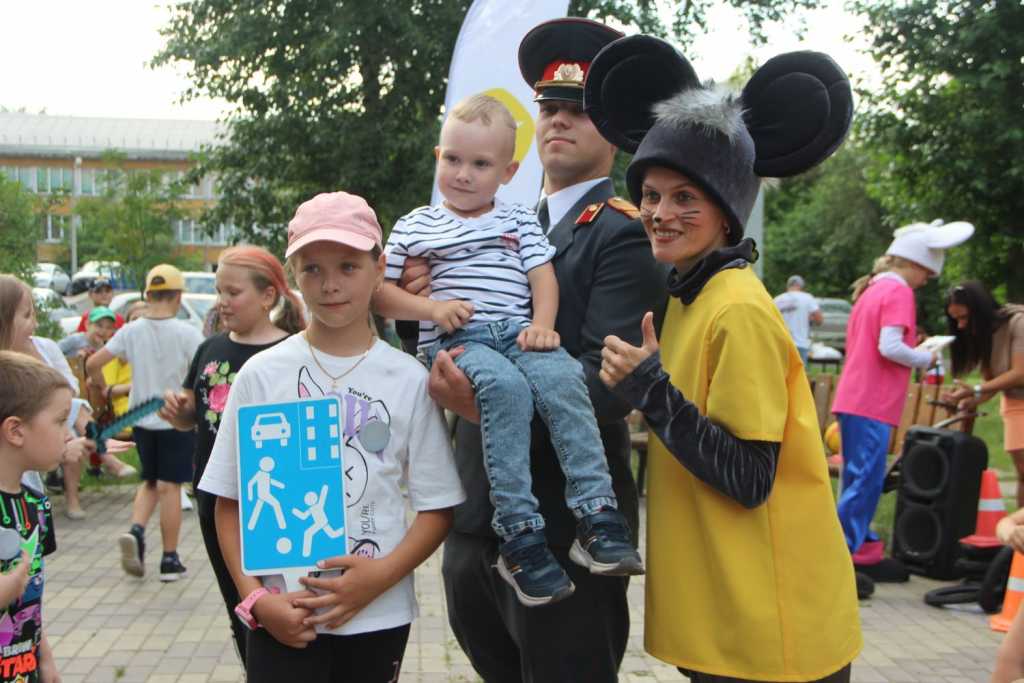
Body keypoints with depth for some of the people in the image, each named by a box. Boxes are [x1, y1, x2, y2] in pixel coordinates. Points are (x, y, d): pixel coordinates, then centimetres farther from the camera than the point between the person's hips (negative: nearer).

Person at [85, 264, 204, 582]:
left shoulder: (131, 331, -2)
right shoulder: (187, 333, -12)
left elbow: (92, 363, -3)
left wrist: (104, 388, 14)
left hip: (141, 420, 3)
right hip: (177, 420, -3)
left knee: (150, 482, 20)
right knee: (170, 487, 4)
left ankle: (136, 530, -5)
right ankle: (170, 560, 9)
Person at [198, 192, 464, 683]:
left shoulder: (408, 380, -2)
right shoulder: (261, 374, -1)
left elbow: (437, 507, 0)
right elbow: (230, 501, 2)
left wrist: (382, 575, -14)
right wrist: (256, 599, -9)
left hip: (379, 618, 1)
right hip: (282, 619, 0)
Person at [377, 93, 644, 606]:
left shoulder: (519, 221, 22)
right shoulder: (415, 227, 17)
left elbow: (543, 275, 11)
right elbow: (378, 293, 14)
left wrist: (542, 324, -9)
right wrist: (430, 308, -3)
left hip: (517, 332, 2)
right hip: (455, 339, -2)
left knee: (562, 376, -32)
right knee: (504, 384, -36)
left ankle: (597, 516, -35)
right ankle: (519, 535, -38)